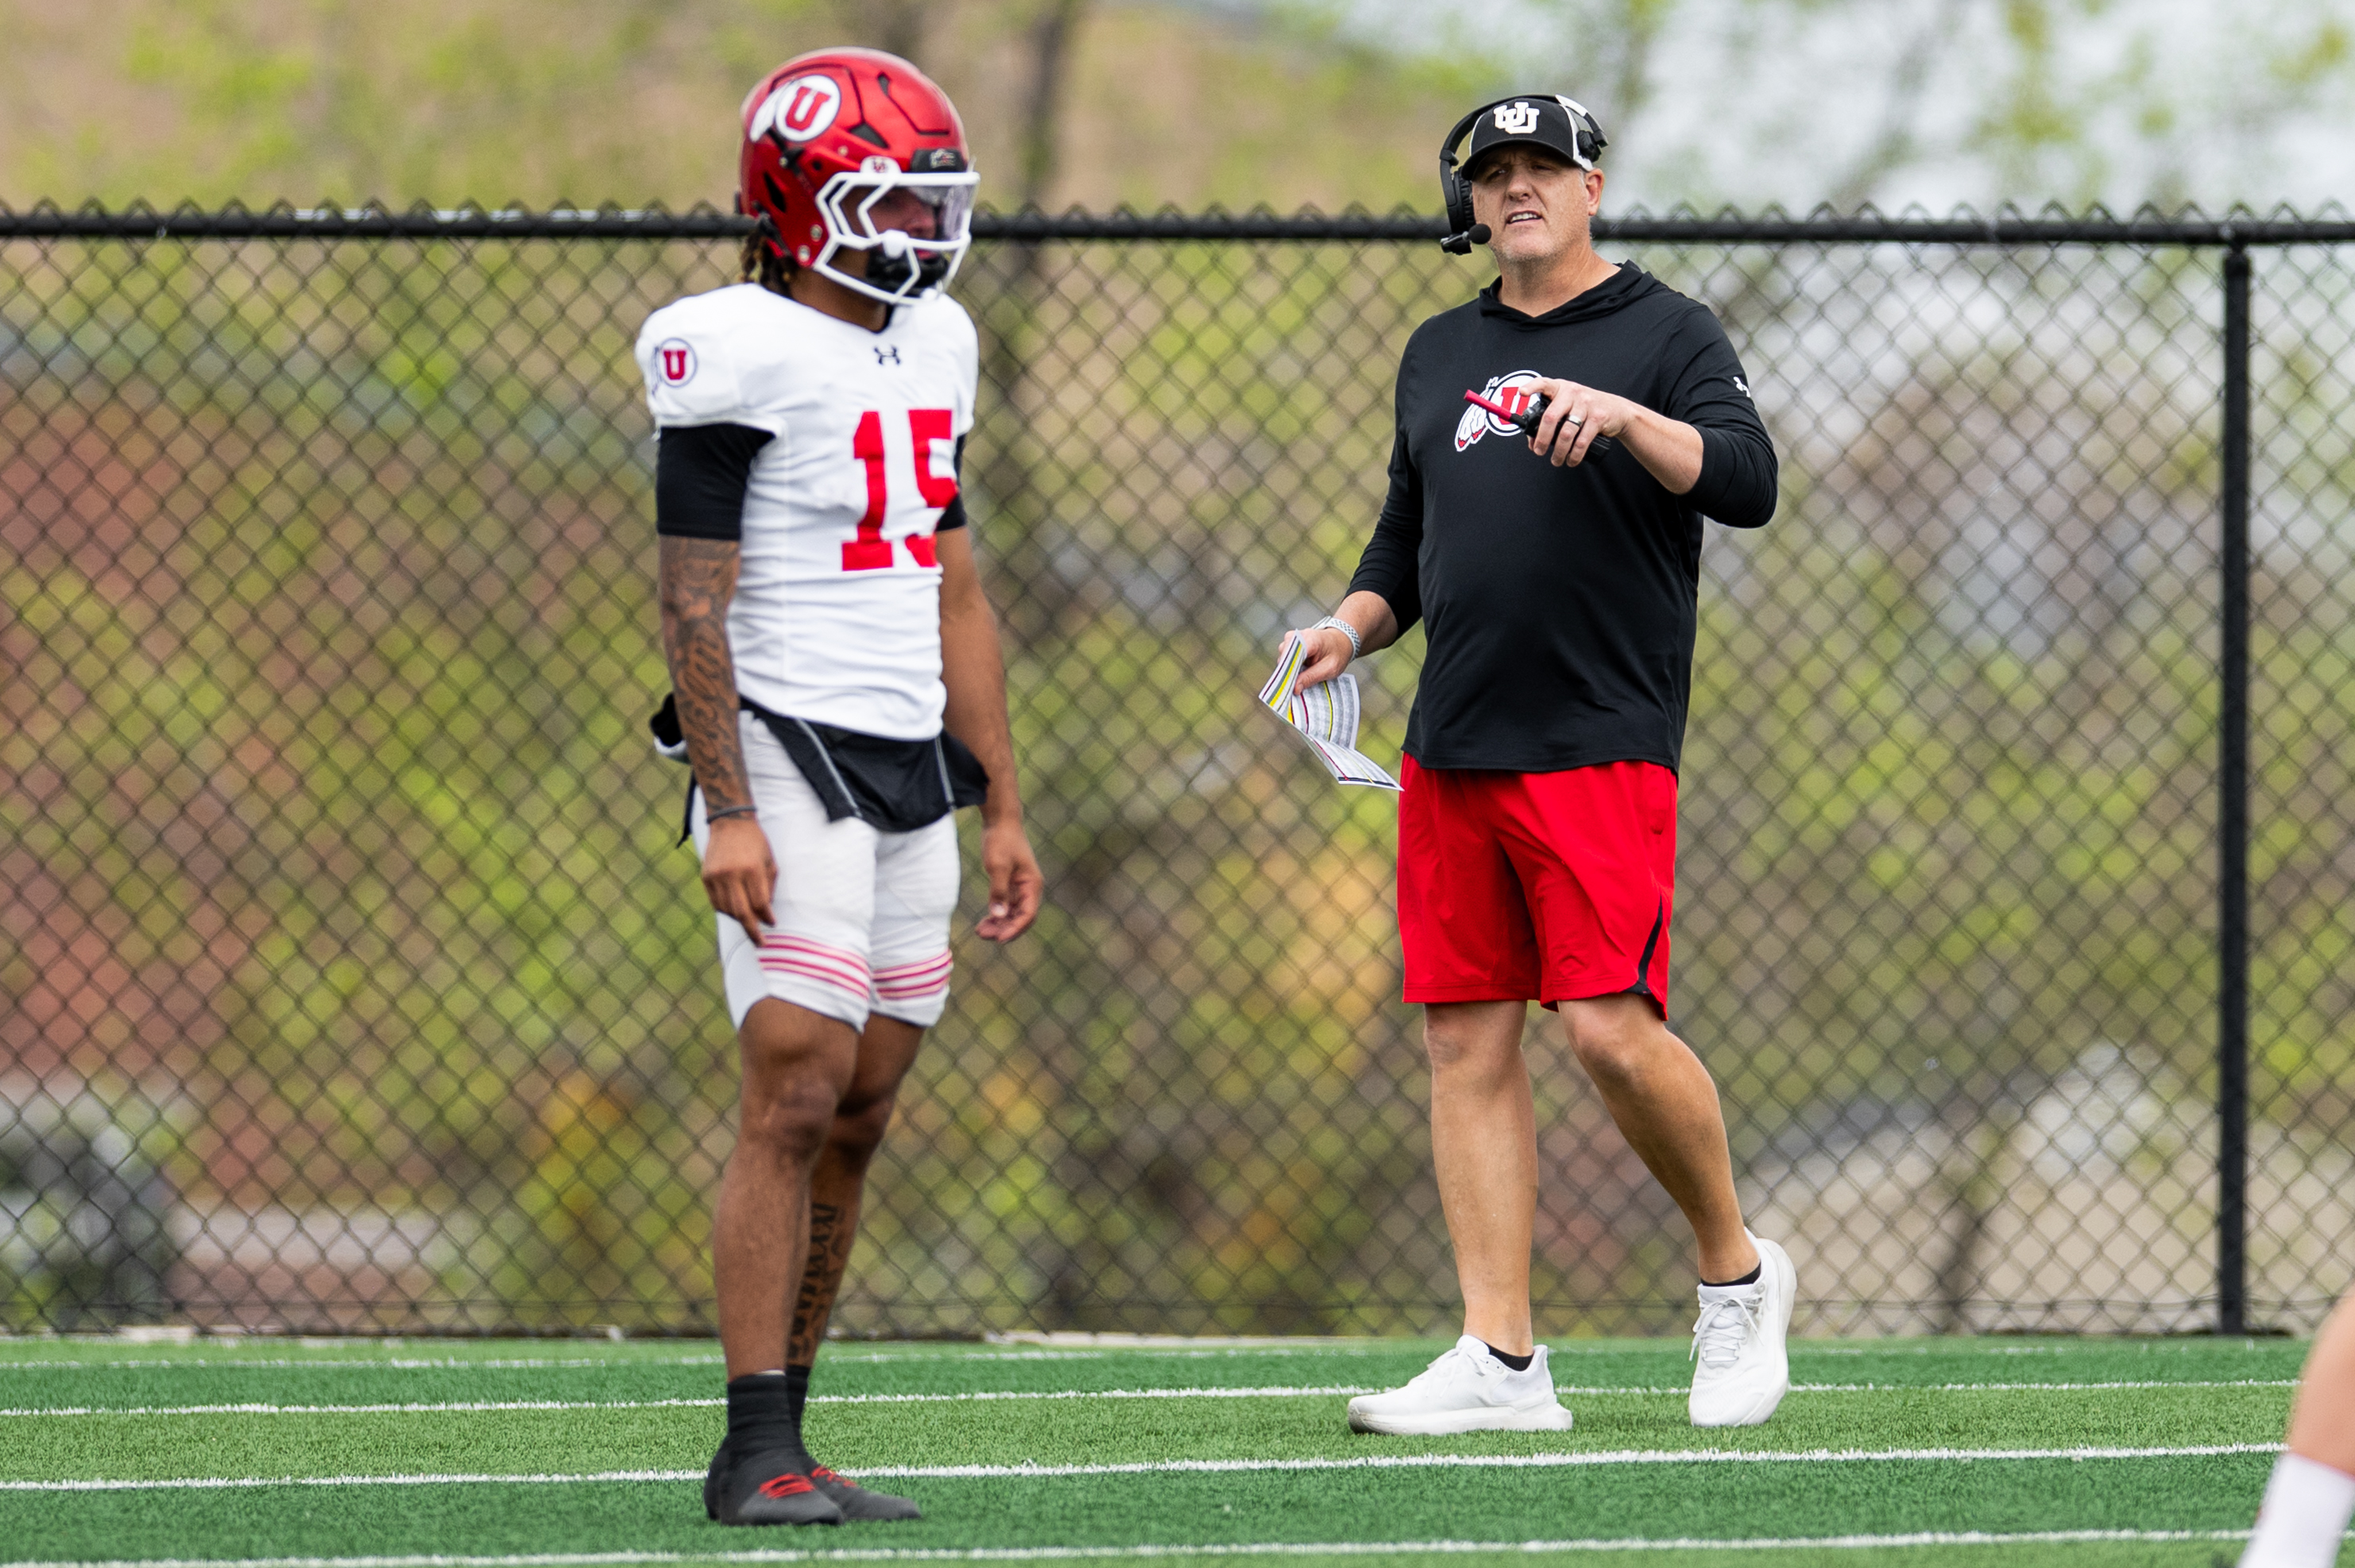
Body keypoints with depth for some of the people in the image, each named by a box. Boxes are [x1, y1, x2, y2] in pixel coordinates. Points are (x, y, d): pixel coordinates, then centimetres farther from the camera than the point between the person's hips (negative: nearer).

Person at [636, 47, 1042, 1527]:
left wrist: (1004, 808, 18)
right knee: (796, 1098, -14)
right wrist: (729, 811, -18)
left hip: (911, 765, 8)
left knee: (858, 1121, 5)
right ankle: (757, 1456, -13)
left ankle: (786, 1441, 9)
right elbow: (695, 603, -11)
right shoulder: (742, 353, -9)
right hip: (789, 753, -8)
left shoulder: (934, 348, 16)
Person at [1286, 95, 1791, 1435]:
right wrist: (1354, 626, 8)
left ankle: (1738, 1272, 8)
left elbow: (1748, 483, -14)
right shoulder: (1441, 354, 18)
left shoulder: (1666, 334, 1)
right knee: (1468, 1041, 1)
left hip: (1602, 746, -6)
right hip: (1451, 757, 6)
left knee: (1612, 1030, -15)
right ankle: (1500, 1360, 2)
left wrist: (1621, 415, -27)